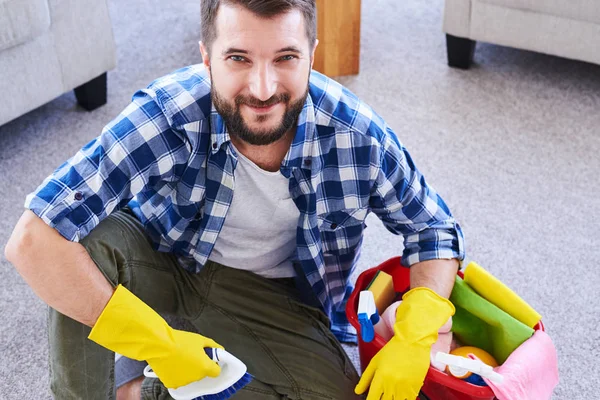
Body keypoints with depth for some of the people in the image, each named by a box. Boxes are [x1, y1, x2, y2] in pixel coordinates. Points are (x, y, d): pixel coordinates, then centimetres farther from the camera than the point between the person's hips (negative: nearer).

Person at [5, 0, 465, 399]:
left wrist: (414, 339, -23)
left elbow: (434, 230, -6)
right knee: (87, 238, -32)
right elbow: (32, 240, -34)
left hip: (272, 292, 3)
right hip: (163, 260, -2)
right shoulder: (168, 116, -31)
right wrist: (157, 343, -33)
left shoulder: (360, 137, -23)